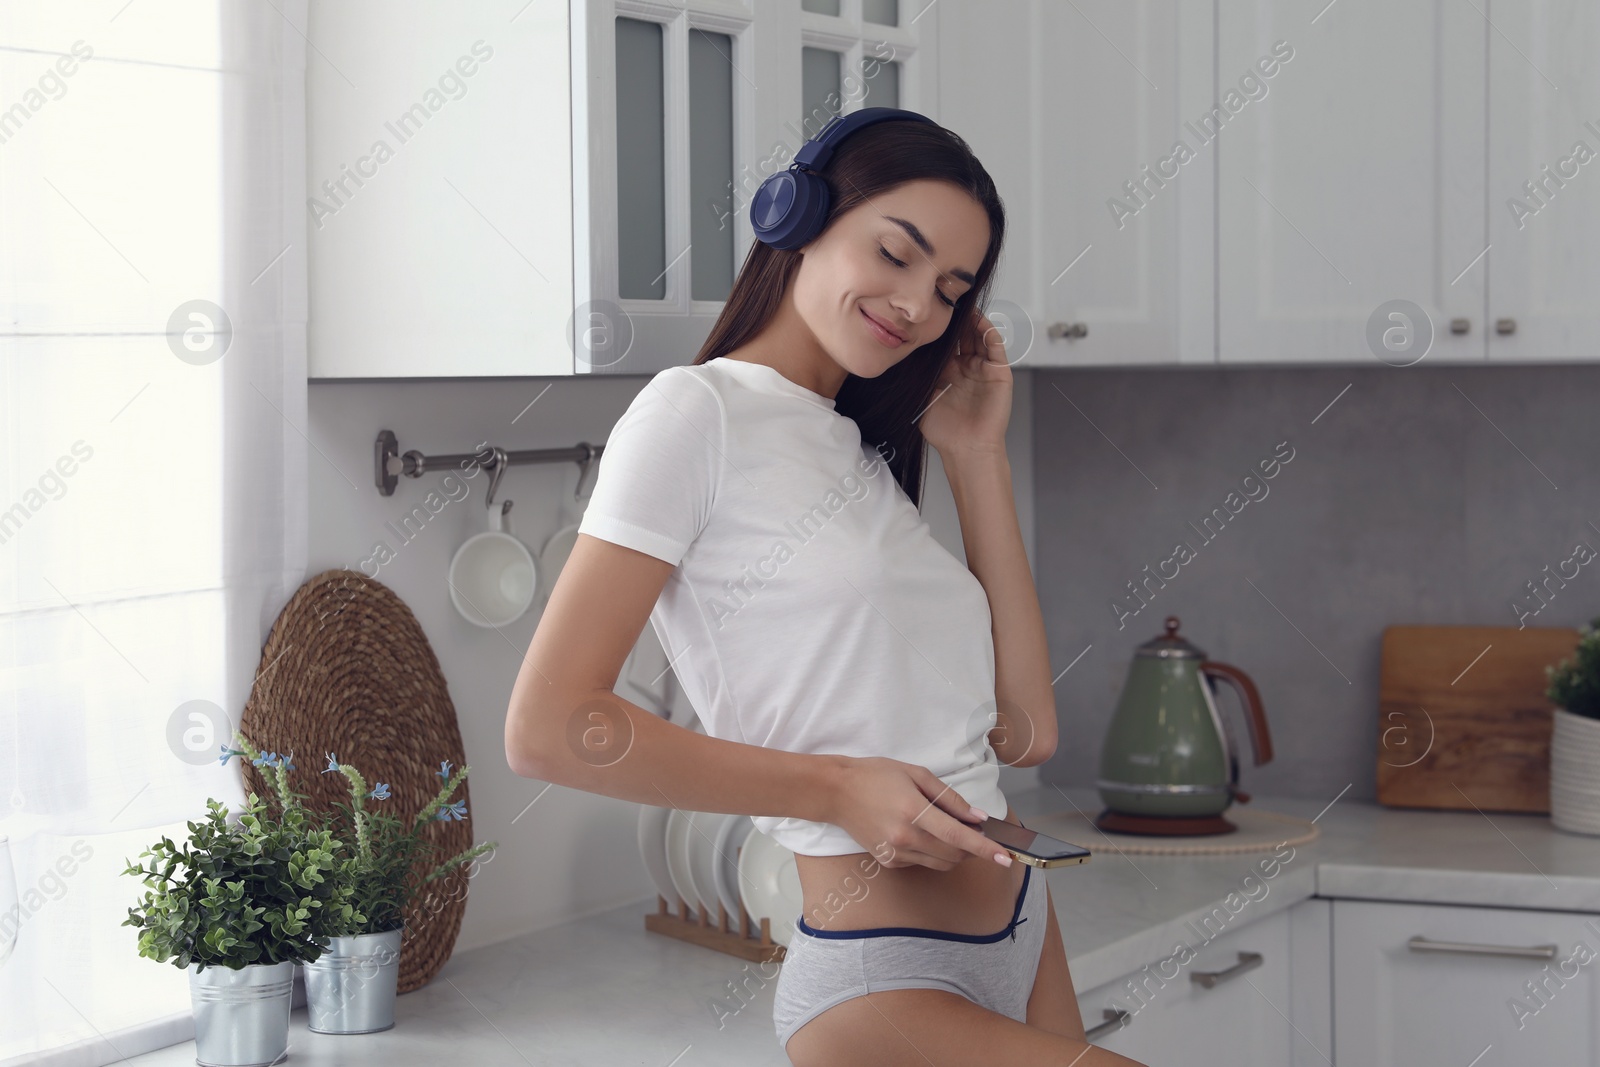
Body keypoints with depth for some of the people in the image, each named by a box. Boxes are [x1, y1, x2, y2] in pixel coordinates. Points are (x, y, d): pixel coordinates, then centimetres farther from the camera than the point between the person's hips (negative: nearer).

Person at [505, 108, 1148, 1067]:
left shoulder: (865, 457, 18)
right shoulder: (701, 413, -5)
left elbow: (1024, 729, 10)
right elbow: (549, 728, -13)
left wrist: (976, 456, 11)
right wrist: (835, 789, -16)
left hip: (1025, 941, 8)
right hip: (887, 987, -8)